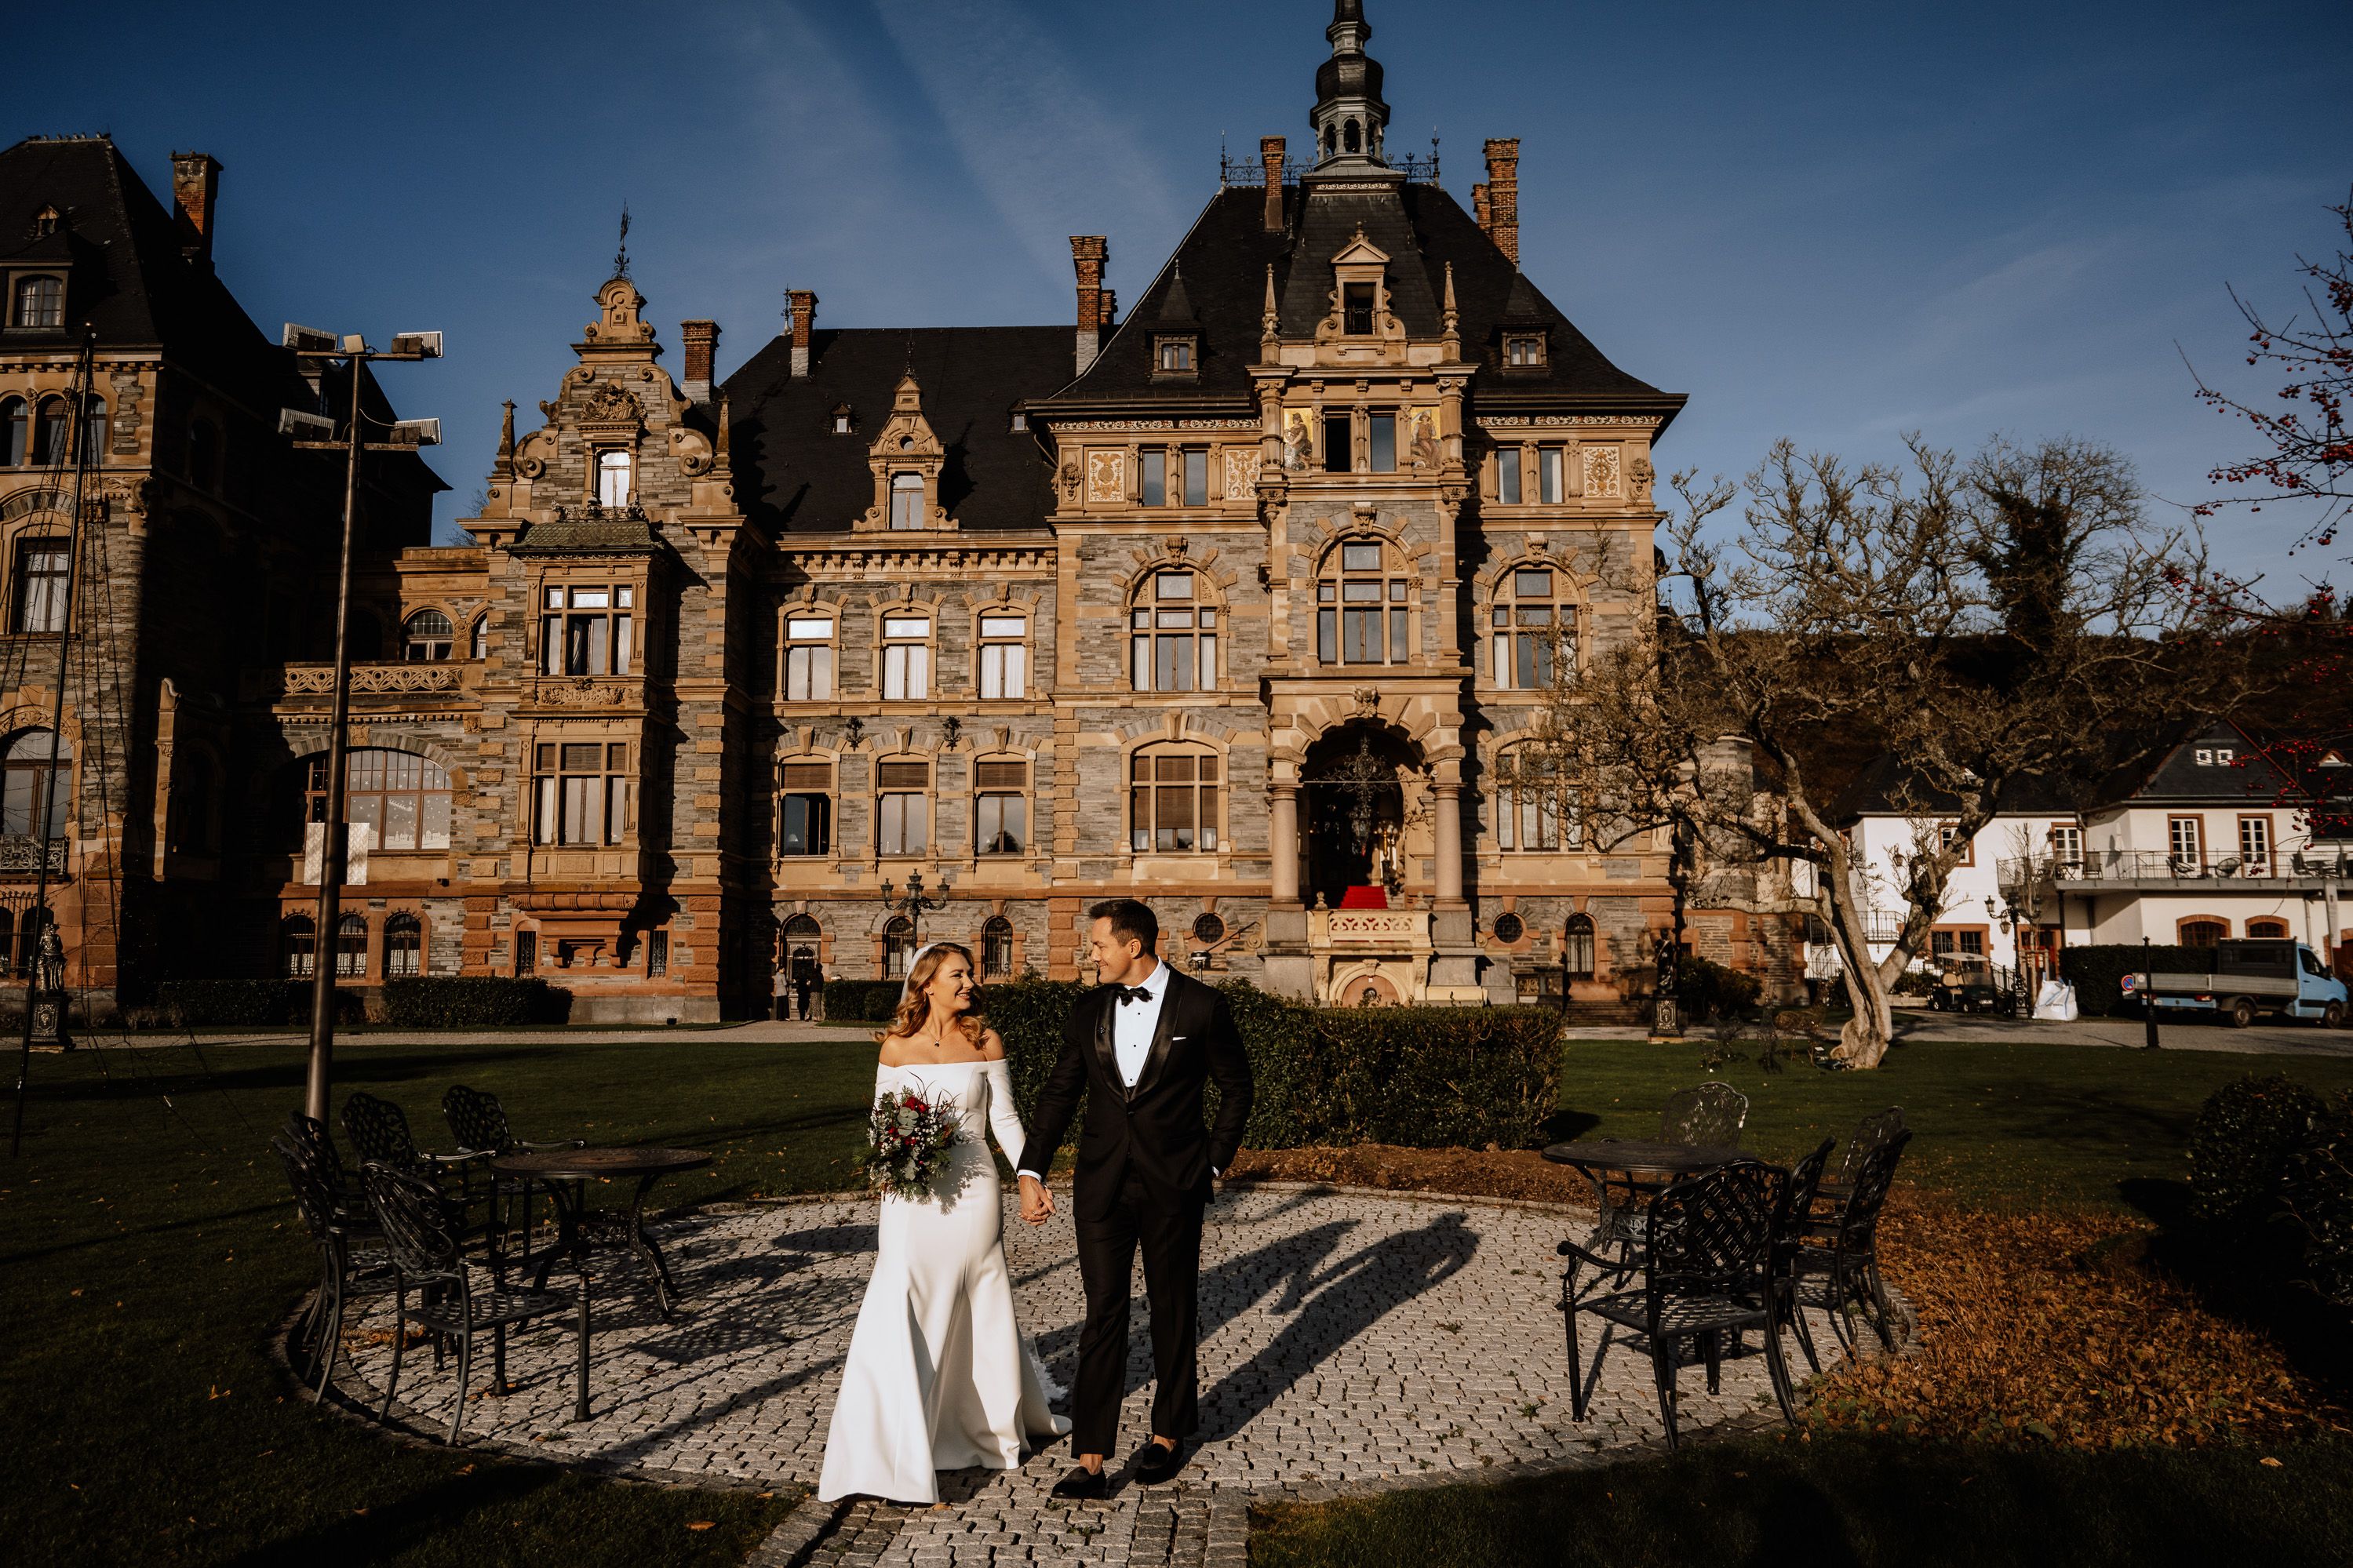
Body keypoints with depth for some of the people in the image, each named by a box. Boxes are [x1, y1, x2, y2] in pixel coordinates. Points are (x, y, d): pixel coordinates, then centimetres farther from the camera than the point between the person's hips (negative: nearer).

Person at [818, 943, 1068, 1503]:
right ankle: (903, 1454, 2)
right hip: (913, 1198, 0)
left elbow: (1004, 1119, 3)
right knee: (905, 1320, -6)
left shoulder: (985, 1042, 1)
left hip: (972, 1194, 1)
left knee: (980, 1315, 14)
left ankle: (1000, 1417, 40)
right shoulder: (897, 1046, 0)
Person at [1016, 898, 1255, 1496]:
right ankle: (1091, 1462, 3)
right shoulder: (1088, 1010, 4)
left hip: (1173, 1187, -2)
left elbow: (1236, 1087, 4)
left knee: (1172, 1310, 12)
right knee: (1103, 1314, 0)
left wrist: (1213, 1161, 1)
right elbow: (1060, 1094, 6)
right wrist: (1031, 1173, -1)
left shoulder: (1201, 1007, -6)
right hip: (1102, 1185, 2)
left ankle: (1168, 1434, 31)